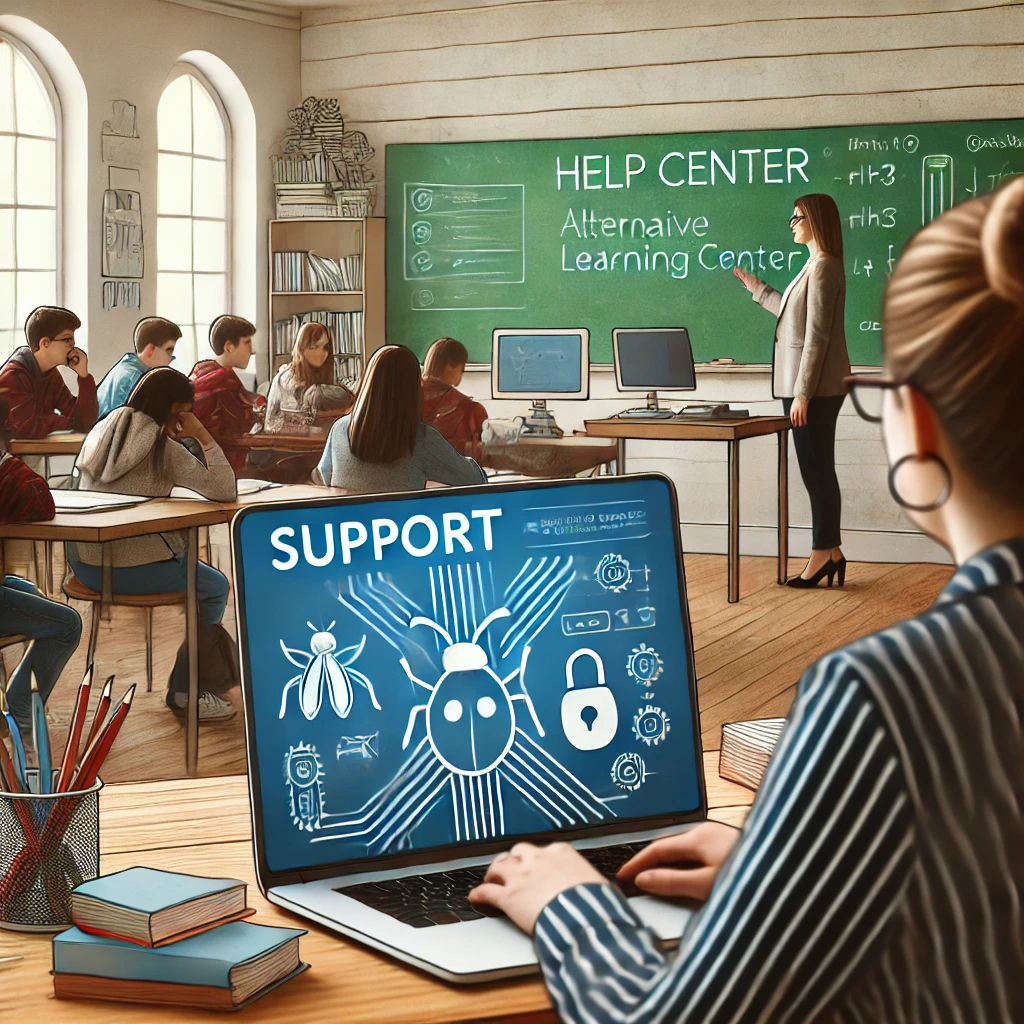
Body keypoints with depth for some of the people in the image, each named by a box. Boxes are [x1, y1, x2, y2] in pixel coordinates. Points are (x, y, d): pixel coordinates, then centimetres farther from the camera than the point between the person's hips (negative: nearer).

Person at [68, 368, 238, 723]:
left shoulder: (101, 432, 10)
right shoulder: (163, 447, -11)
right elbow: (225, 490, -14)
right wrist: (203, 436, -6)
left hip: (82, 562, 8)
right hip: (131, 567, -8)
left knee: (197, 573, 29)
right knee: (215, 587, 16)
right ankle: (183, 691, 18)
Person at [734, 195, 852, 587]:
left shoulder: (824, 267, -15)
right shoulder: (816, 266, 16)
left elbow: (817, 335, -19)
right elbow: (794, 315, 28)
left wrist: (802, 393, -20)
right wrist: (757, 289, 32)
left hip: (816, 388, -10)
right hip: (810, 387, 10)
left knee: (816, 470, -4)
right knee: (818, 470, 12)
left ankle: (824, 552, 2)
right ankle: (829, 552, 17)